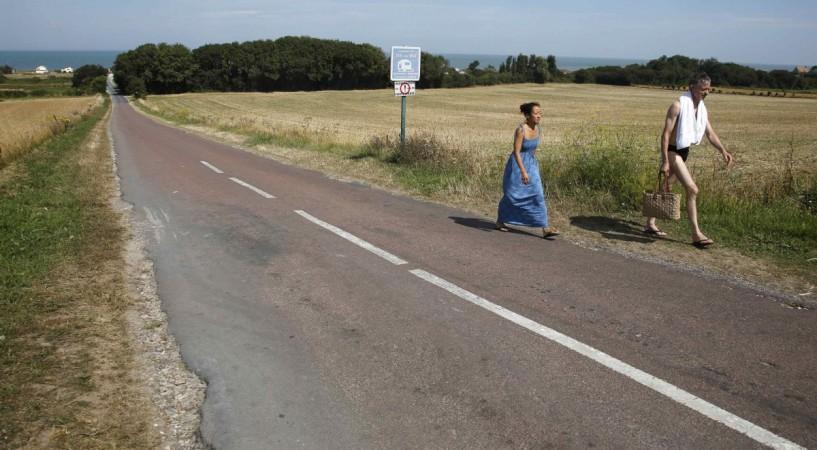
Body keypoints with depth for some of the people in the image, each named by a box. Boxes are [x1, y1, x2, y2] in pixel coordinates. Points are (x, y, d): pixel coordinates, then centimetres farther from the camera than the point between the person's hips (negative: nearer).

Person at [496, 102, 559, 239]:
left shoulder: (537, 128, 0)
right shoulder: (521, 130, -22)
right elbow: (516, 152, -24)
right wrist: (523, 171, -29)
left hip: (531, 165, 6)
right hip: (518, 165, -6)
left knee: (538, 195, -4)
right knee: (511, 196, 10)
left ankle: (545, 229, -6)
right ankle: (500, 221, 34)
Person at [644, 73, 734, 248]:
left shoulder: (702, 108, 8)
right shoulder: (678, 105, -17)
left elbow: (710, 133, 8)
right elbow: (666, 134, -18)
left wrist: (723, 151, -7)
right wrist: (665, 161, -22)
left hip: (684, 152, 9)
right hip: (672, 152, -9)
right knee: (692, 189, -14)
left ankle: (650, 224, 28)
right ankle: (696, 234, -9)